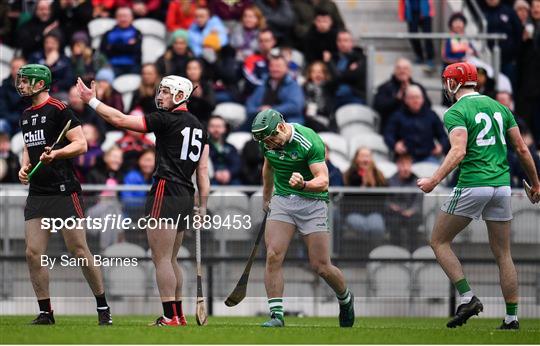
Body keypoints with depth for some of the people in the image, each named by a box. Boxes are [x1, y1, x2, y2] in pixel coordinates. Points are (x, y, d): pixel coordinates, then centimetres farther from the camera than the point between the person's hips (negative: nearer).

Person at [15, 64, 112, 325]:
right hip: (37, 193, 7)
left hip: (63, 192, -7)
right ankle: (45, 312, 7)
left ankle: (103, 307, 7)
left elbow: (81, 144, -12)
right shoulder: (26, 115, 17)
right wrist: (25, 166, 10)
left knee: (78, 252, -5)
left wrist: (55, 154, -27)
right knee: (33, 254, -1)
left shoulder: (58, 110, -8)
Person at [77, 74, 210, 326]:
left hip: (166, 193, -9)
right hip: (186, 197, 9)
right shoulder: (198, 127, 17)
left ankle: (170, 317, -9)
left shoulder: (167, 120, -8)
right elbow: (203, 170, 16)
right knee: (170, 260, 16)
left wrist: (92, 101, 1)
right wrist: (202, 206, 19)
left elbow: (121, 120, -9)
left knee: (161, 259, -6)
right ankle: (178, 316, 18)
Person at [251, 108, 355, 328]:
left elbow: (323, 181, -25)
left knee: (321, 266, -4)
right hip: (281, 200, 5)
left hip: (312, 201, -4)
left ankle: (345, 299, 26)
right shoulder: (267, 142, -2)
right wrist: (266, 197, 32)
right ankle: (276, 315, -13)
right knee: (273, 256, -16)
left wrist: (303, 185, -46)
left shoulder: (310, 142, -21)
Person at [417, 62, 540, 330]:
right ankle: (512, 318, 8)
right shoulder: (498, 108, 14)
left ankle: (467, 298, -4)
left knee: (439, 242, 9)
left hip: (472, 185, -6)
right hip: (502, 185, 6)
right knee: (503, 254, 11)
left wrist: (434, 180, -28)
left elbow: (459, 151, -22)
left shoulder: (456, 112, -6)